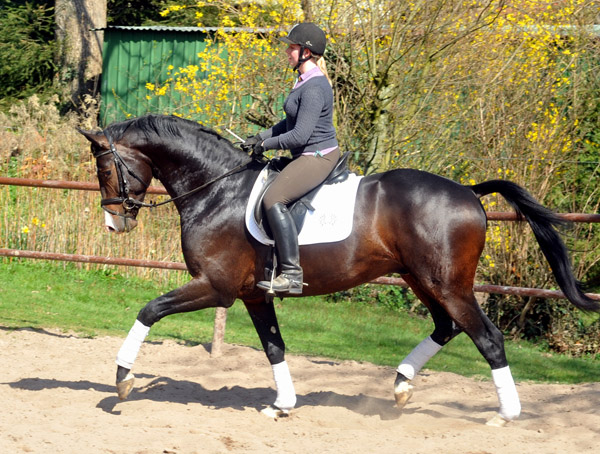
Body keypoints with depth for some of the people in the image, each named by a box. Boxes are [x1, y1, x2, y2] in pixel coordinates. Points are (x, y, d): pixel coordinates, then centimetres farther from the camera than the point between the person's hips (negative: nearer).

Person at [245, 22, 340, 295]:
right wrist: (260, 137, 13)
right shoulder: (305, 82, 12)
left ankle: (292, 274, -29)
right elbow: (292, 122, 24)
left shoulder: (314, 88, -21)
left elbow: (300, 135, -25)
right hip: (307, 157, 11)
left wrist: (267, 144, -12)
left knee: (274, 198, -27)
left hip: (318, 157, -11)